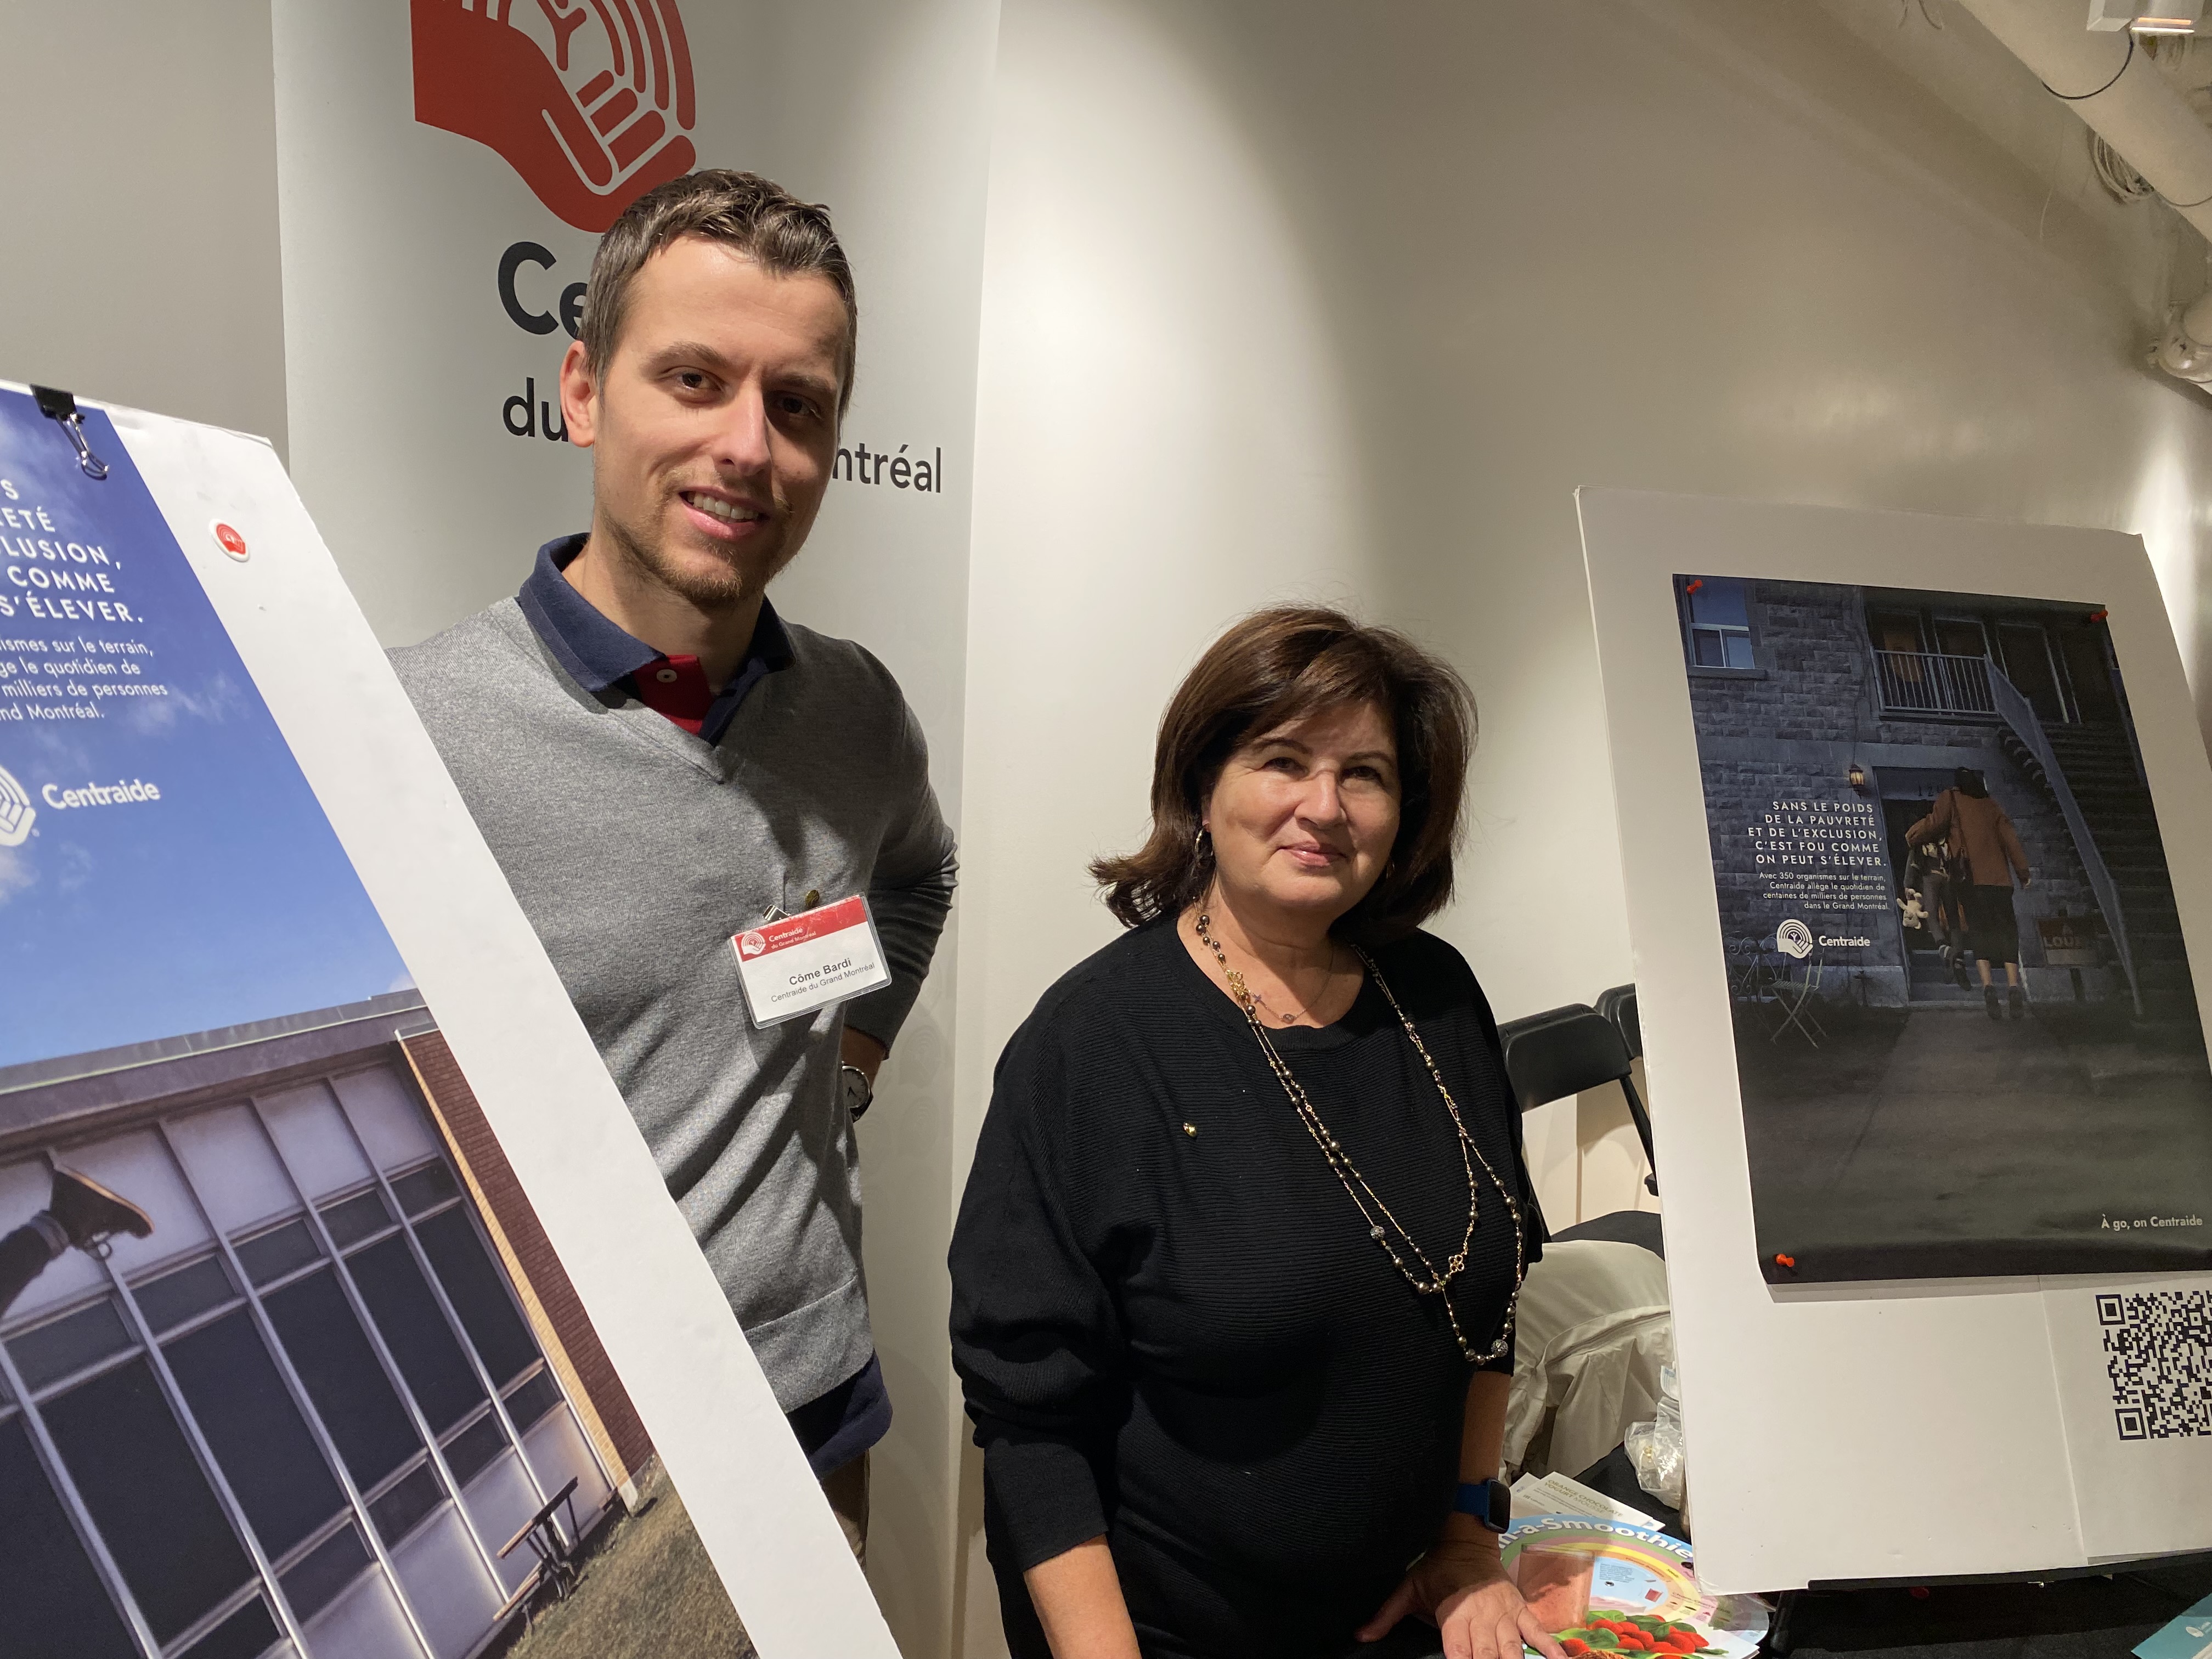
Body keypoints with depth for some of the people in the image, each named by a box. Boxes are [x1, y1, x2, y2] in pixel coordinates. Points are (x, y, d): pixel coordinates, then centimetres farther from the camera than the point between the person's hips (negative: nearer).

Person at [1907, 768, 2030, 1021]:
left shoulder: (1951, 799, 12)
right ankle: (2013, 986, -15)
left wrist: (1912, 835, 13)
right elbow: (2010, 838, 12)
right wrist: (2023, 872, 12)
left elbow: (1934, 823, -4)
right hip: (1999, 877, 2)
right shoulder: (1992, 806, 20)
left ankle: (1988, 986, -20)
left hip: (1970, 877, -2)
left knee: (1978, 929, -3)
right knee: (2006, 928, 1)